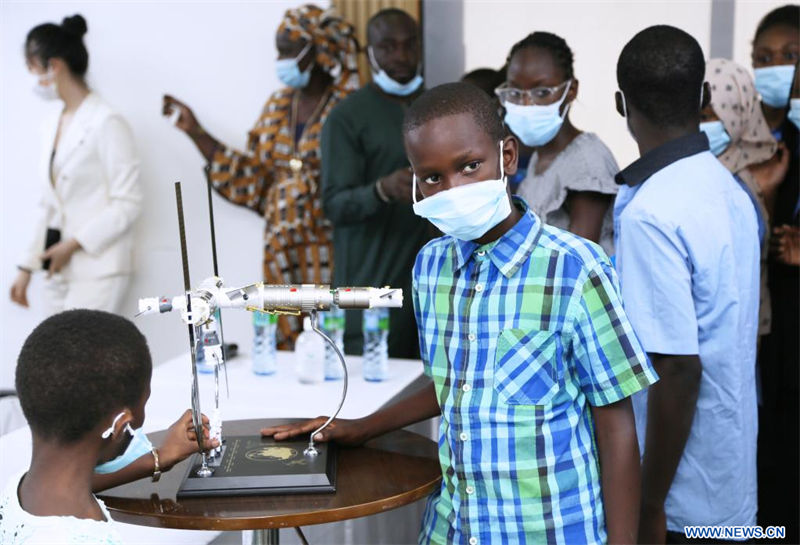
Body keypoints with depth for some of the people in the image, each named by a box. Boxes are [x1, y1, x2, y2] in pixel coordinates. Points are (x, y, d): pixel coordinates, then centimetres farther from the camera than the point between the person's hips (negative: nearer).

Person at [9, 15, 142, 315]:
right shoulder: (55, 125, 14)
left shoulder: (107, 123, -10)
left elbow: (128, 203, -13)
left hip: (97, 271, -7)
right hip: (58, 271, 7)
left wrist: (74, 244, -14)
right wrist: (27, 266, 14)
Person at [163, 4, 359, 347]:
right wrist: (195, 132, 14)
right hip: (282, 248, 6)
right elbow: (251, 180, 14)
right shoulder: (277, 106, 12)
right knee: (285, 344, 8)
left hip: (329, 250, -6)